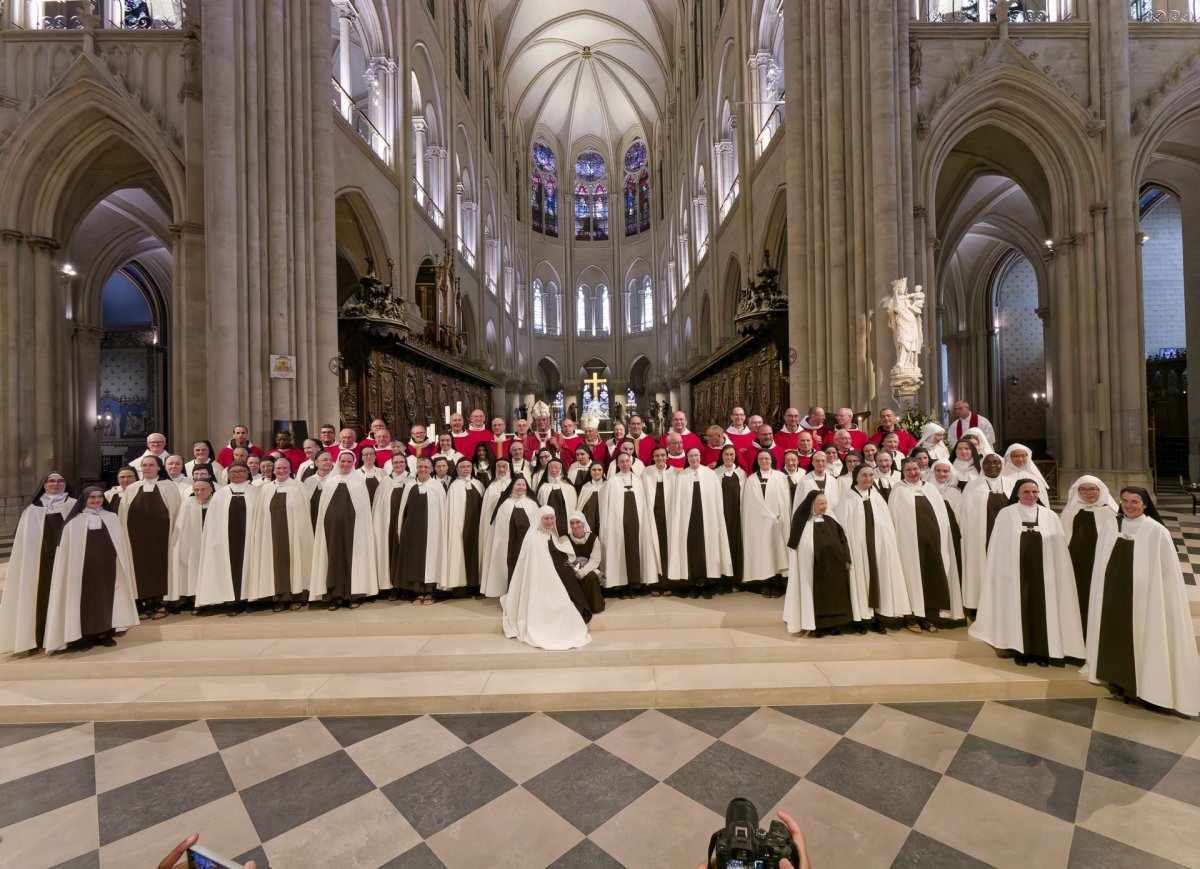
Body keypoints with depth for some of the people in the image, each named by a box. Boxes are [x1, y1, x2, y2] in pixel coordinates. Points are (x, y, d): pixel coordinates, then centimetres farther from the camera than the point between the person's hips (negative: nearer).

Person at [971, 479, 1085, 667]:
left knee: (1042, 611, 6)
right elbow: (999, 546, 1)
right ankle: (1020, 651, 15)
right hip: (1016, 572, -1)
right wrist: (1001, 572, -2)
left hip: (1042, 572, 2)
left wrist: (1058, 573, -1)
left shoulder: (1050, 516, 5)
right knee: (1019, 610, 5)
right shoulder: (1006, 514, 0)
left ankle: (1042, 652, 19)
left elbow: (1059, 547, 5)